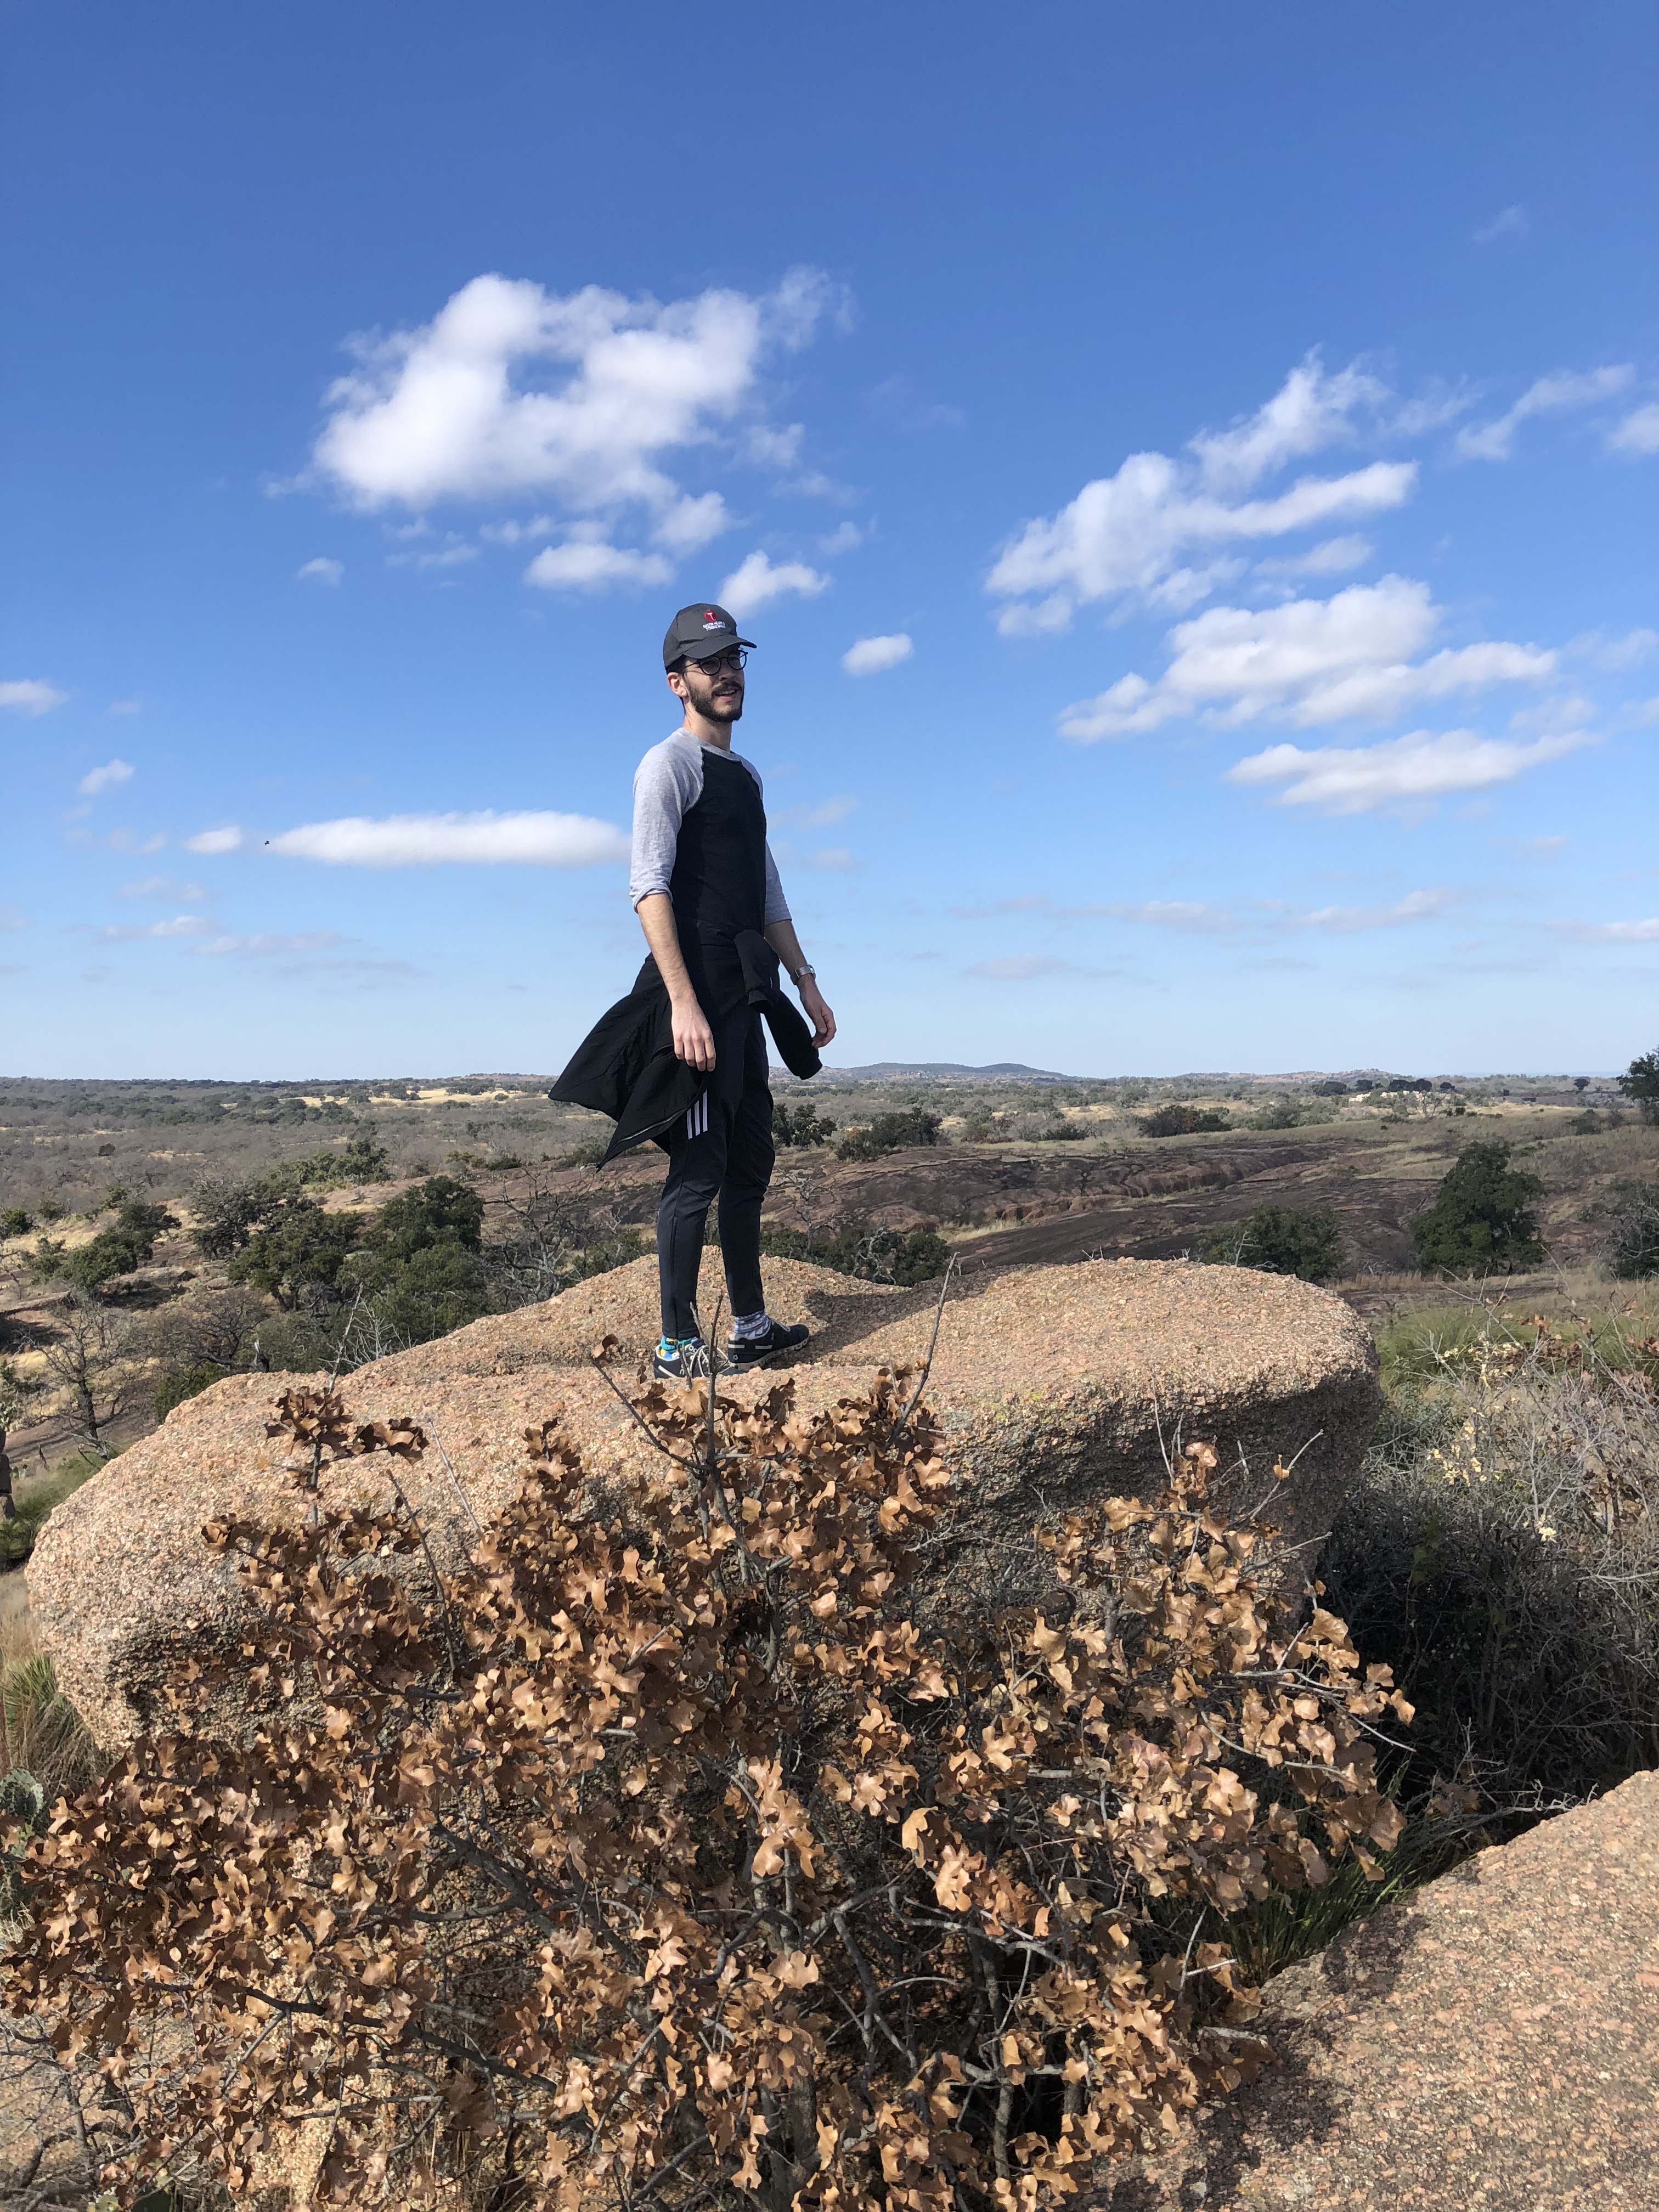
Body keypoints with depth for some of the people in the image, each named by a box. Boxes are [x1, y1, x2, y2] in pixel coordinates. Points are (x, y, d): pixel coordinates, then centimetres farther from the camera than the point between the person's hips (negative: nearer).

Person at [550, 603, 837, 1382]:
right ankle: (677, 1347, 0)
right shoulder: (672, 764, -4)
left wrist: (806, 983, 17)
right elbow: (648, 887, -15)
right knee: (699, 1169, -8)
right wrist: (683, 1002, -24)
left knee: (750, 1166, 13)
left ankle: (750, 1330, 23)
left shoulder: (746, 775, 22)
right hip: (696, 990, -9)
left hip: (744, 995, 9)